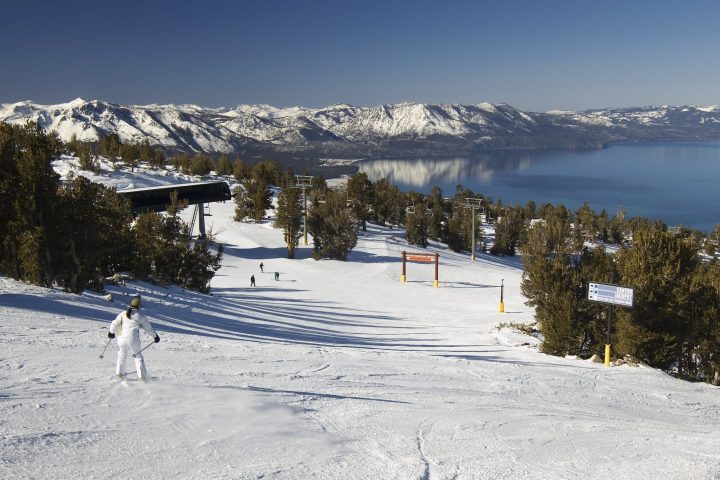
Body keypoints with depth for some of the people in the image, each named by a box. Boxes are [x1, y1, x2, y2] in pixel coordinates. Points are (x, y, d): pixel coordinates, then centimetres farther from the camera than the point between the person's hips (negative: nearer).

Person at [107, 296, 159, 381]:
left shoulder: (123, 314, 5)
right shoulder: (140, 317, 0)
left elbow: (115, 324, 7)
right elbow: (148, 328, 7)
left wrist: (111, 332, 26)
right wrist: (155, 336, 21)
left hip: (122, 338, 3)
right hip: (133, 340, -2)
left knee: (122, 355, 27)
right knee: (138, 356, 13)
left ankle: (120, 374, 33)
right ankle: (143, 376, 5)